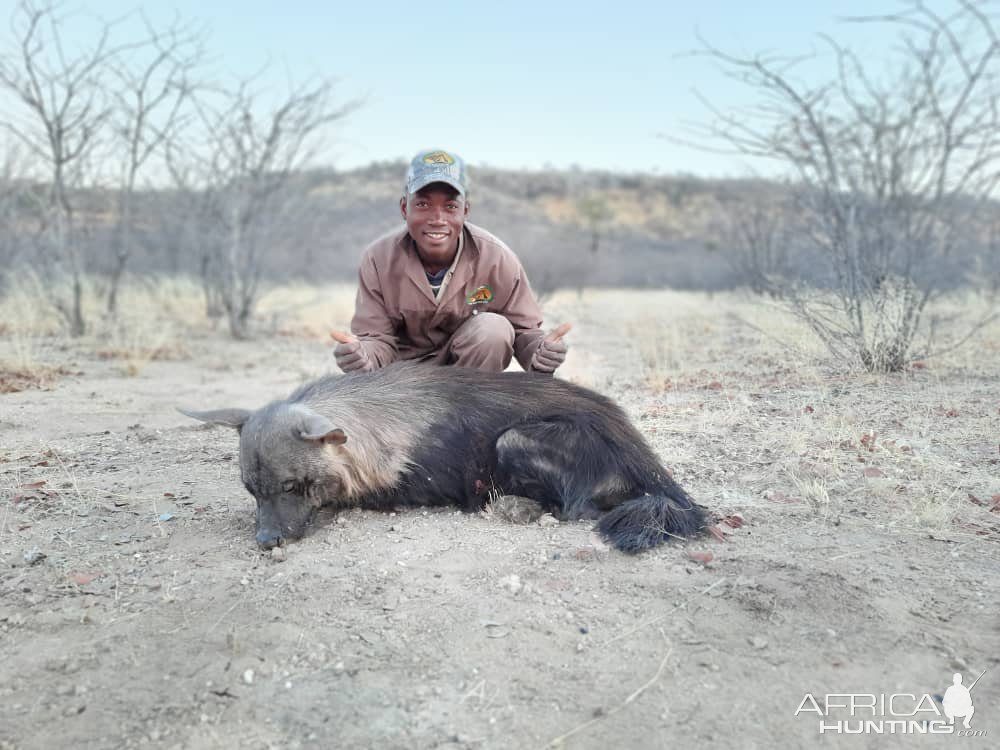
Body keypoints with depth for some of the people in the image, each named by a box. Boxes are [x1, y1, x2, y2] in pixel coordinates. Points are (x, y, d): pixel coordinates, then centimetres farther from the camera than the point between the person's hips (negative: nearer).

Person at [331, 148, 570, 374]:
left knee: (494, 329, -29)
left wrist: (540, 353, -37)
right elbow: (378, 339, -15)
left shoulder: (498, 259, -22)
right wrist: (360, 356, -41)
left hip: (475, 367, 0)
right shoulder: (378, 259, -19)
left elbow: (523, 330, -12)